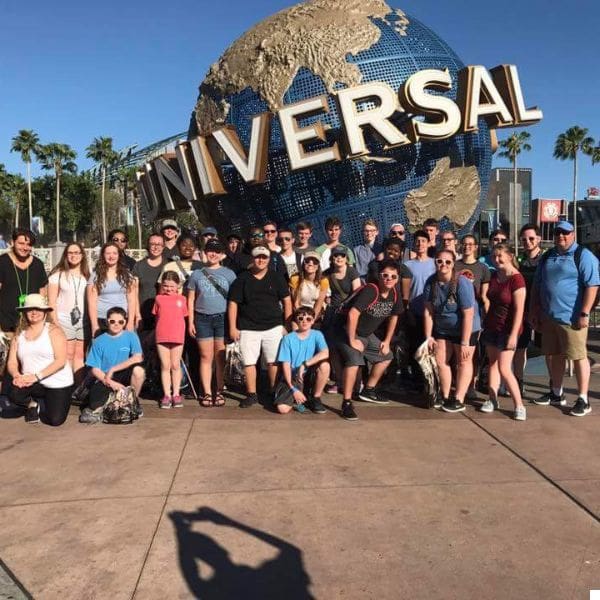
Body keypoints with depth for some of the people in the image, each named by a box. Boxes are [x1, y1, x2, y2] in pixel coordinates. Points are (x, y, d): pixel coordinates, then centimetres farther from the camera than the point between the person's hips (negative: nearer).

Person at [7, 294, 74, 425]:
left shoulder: (53, 331, -7)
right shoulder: (19, 334, 7)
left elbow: (61, 361, -16)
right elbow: (12, 362, 3)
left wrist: (36, 376, -24)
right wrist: (17, 375, -19)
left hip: (58, 383, -3)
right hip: (32, 383, 3)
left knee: (55, 421, -11)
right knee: (14, 393, -29)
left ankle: (49, 401, 26)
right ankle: (32, 404, 9)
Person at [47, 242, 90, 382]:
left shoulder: (86, 275, 11)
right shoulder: (58, 274, 2)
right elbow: (52, 300, -1)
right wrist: (55, 321, -9)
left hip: (83, 320, 3)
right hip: (64, 319, -3)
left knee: (80, 354, 4)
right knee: (67, 354, -4)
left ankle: (79, 384, 9)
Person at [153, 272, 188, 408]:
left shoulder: (181, 299, 5)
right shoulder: (159, 298, 6)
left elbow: (183, 317, 9)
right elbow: (157, 316, 12)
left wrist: (179, 330, 1)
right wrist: (161, 329, 4)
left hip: (177, 337, 0)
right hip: (161, 337, 0)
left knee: (175, 365, 7)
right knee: (165, 366, 5)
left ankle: (176, 394, 14)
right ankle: (167, 394, 10)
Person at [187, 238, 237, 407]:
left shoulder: (229, 274, 6)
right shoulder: (197, 274, 9)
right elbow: (190, 300, 10)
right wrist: (190, 322, 3)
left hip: (223, 318, -1)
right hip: (202, 319, 1)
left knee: (221, 357, 2)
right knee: (206, 357, 3)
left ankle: (219, 391, 11)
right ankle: (207, 393, 9)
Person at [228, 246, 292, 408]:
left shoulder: (277, 278, 5)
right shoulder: (242, 279, 3)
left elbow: (286, 301, 6)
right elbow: (233, 303, 3)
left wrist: (288, 324, 0)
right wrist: (233, 327, -2)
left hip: (273, 327, 0)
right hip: (248, 328, 0)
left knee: (273, 362, 3)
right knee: (249, 362, 3)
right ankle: (251, 394, 14)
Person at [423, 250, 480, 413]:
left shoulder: (462, 283, -25)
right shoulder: (431, 282, -10)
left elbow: (468, 315, -25)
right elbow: (428, 311, -5)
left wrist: (465, 343, -24)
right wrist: (428, 336, -5)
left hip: (465, 329, -5)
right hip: (442, 328, 5)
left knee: (463, 362, 3)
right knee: (441, 361, 6)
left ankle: (459, 400, 10)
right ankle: (445, 397, 20)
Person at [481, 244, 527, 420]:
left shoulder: (516, 279, -16)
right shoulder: (493, 276, 6)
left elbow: (519, 310, -19)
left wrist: (513, 335, -21)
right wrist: (485, 321, 7)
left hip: (507, 328, -7)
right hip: (491, 326, 7)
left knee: (504, 369, -9)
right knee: (492, 363, 11)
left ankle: (519, 405, 2)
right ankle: (492, 399, 21)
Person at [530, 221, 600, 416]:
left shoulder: (583, 256, -7)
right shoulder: (548, 256, 13)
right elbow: (537, 285, 18)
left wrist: (584, 314, -18)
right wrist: (534, 311, 14)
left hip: (571, 318, -7)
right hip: (548, 317, 7)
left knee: (579, 357, -1)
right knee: (555, 356, 16)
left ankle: (583, 400, 7)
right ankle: (557, 394, 29)